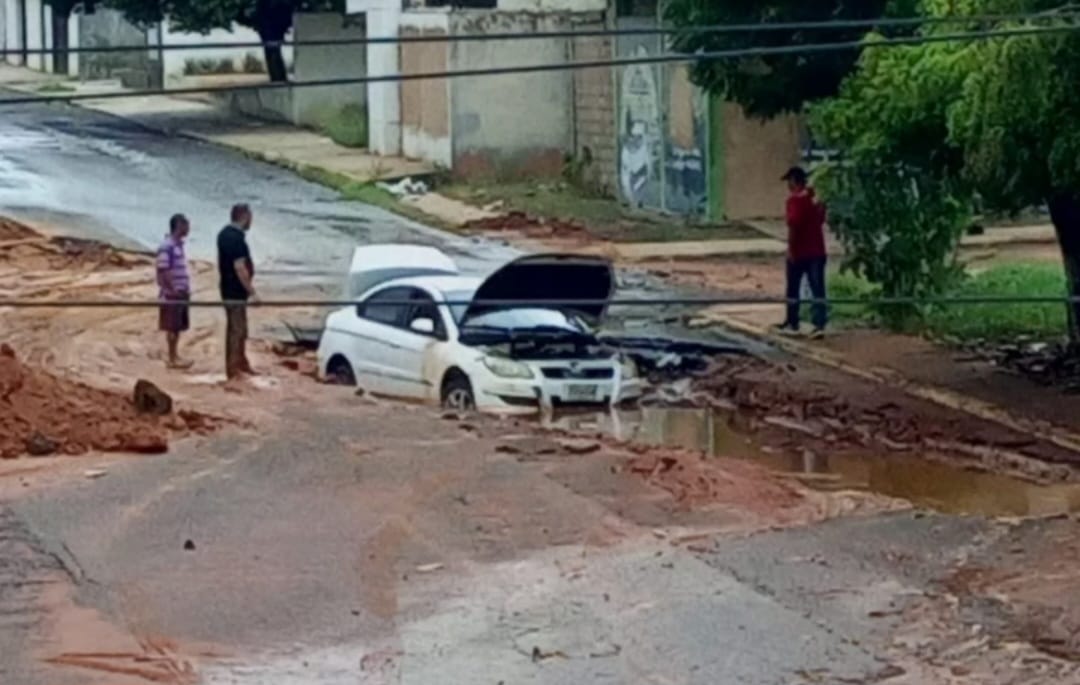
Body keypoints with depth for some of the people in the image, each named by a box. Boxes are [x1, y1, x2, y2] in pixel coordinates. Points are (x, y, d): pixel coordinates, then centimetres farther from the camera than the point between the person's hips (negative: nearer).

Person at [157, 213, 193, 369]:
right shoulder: (167, 247, -17)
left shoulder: (178, 245, 13)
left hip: (181, 294, 9)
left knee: (178, 327, 12)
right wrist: (173, 290, -20)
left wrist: (186, 289, 15)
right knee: (172, 327, -3)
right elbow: (163, 272, -20)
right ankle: (172, 359, 1)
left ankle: (175, 355, 18)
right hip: (172, 295, -9)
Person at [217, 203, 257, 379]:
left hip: (228, 288, 10)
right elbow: (240, 268, -26)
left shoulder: (224, 234, 8)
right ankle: (233, 369, 3)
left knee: (238, 328, 19)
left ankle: (241, 362, 29)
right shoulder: (237, 239, -23)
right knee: (236, 330, -2)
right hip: (236, 292, -10)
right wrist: (252, 291, -21)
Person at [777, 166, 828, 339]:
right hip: (817, 251, 6)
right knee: (818, 289, 3)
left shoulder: (795, 199, -15)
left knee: (793, 288, 10)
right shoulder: (817, 198, 7)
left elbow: (793, 225, -22)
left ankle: (792, 323, 21)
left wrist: (791, 247, -16)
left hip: (799, 252, -6)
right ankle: (820, 324, -4)